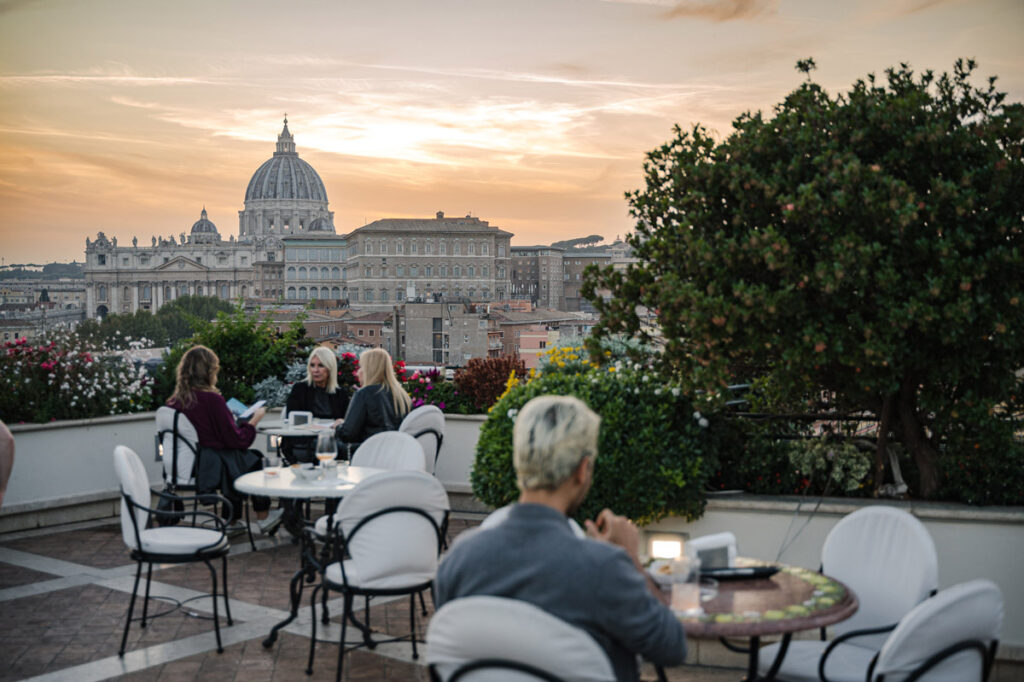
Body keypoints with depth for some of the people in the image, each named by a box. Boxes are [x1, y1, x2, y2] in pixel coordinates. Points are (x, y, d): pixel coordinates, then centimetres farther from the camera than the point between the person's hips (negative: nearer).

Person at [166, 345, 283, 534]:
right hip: (211, 469, -7)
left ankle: (231, 521, 30)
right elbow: (237, 440, -15)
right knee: (255, 459, 19)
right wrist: (254, 420, 1)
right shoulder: (212, 399, -20)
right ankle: (263, 518, 29)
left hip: (184, 468, 7)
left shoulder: (174, 401, -1)